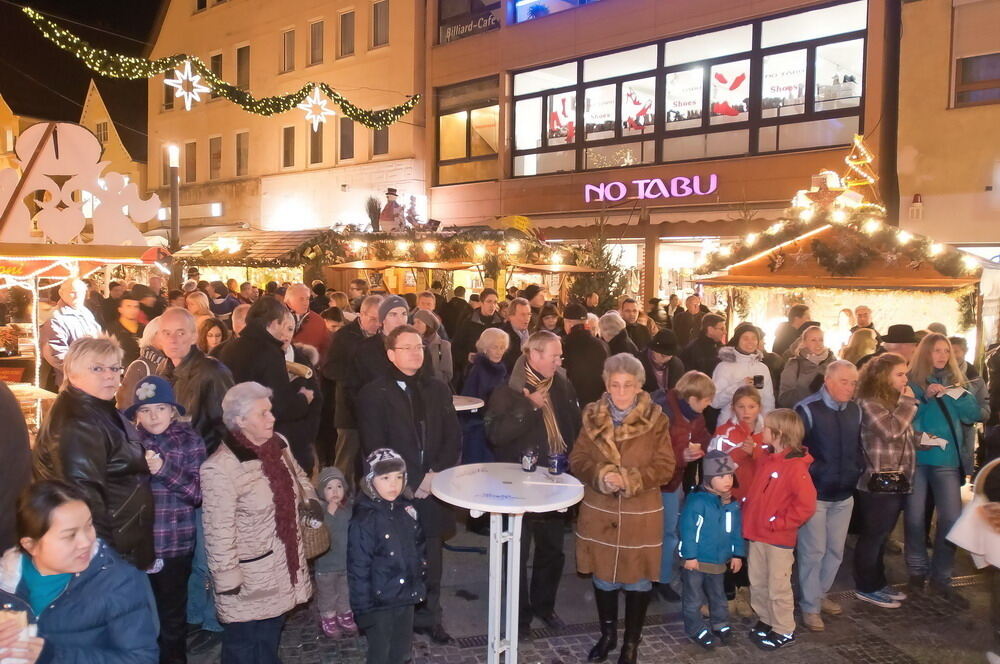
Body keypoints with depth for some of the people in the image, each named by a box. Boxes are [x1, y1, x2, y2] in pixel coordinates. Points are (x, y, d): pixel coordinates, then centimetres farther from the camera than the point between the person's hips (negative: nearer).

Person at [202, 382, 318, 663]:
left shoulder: (278, 444, -1)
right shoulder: (220, 468, -25)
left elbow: (297, 474, 19)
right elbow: (219, 532, -22)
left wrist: (308, 498, 1)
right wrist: (227, 579, -19)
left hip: (282, 568, 7)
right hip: (249, 578, -7)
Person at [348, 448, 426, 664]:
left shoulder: (406, 509, -1)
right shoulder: (364, 521, -20)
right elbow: (358, 568, -17)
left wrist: (420, 580, 12)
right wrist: (363, 608, -15)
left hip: (407, 597, 6)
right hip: (380, 602, -6)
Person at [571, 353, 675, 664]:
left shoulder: (656, 420, -10)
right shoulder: (592, 416, -2)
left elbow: (665, 467, -10)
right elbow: (577, 460, -1)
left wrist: (629, 480, -24)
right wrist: (600, 475, -21)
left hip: (640, 514, -2)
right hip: (599, 512, 2)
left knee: (638, 580, 11)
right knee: (603, 577, 16)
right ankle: (608, 633, 39)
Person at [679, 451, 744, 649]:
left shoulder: (732, 503, -2)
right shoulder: (697, 501, -24)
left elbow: (736, 530, 8)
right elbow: (688, 529, -22)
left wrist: (737, 554, 7)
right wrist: (690, 556, -20)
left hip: (719, 560, 6)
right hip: (696, 560, -6)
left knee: (718, 596, 24)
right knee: (694, 598, 8)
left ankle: (720, 624, 42)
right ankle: (696, 629, 24)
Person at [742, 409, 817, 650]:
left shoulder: (796, 466, -18)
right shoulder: (764, 460, 7)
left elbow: (806, 505, -23)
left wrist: (778, 523, -18)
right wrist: (748, 513, 7)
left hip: (779, 539, -8)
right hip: (756, 535, 8)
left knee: (778, 586, 4)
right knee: (757, 583, 17)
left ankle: (784, 632, 20)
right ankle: (765, 620, 33)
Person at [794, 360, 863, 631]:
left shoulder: (855, 410, 5)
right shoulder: (807, 409, -15)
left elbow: (859, 445, 18)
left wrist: (857, 469, 6)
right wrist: (813, 470, -16)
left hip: (844, 494, 6)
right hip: (814, 493, -6)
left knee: (836, 550, 15)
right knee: (813, 551, 1)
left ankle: (821, 594, 35)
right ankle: (810, 607, 15)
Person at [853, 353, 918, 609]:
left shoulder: (895, 401, 15)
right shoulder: (869, 403, -13)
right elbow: (891, 430, -25)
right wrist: (908, 402, -14)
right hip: (879, 482, -9)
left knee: (881, 536, 18)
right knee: (872, 536, 2)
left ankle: (878, 582, 29)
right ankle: (866, 587, 13)